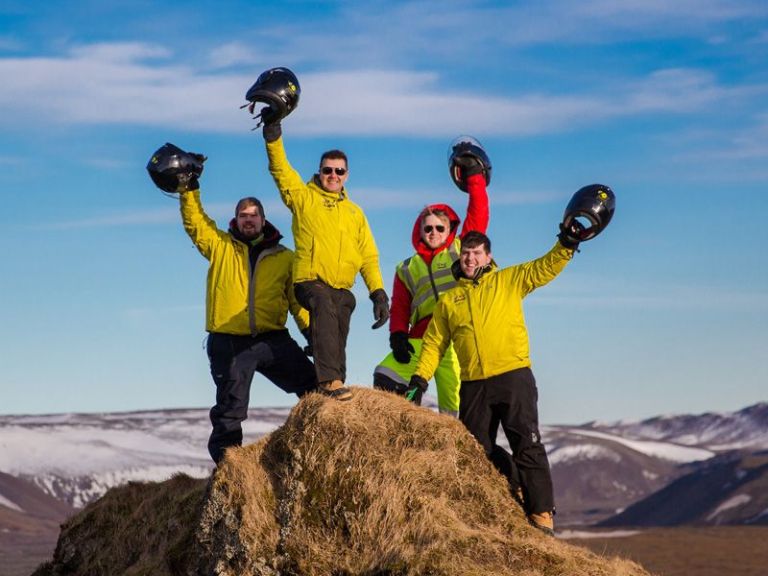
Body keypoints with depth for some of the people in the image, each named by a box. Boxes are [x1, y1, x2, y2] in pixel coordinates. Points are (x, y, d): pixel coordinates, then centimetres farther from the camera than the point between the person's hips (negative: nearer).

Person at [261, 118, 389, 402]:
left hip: (342, 289, 6)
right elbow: (280, 167, -3)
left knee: (337, 344, 5)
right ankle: (329, 380, -44)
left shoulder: (354, 212, 21)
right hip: (311, 282, -6)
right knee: (325, 307, -35)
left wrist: (379, 293, 5)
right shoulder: (303, 196, 10)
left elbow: (369, 257, 17)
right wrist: (273, 133, -17)